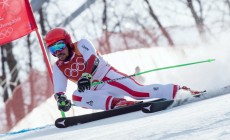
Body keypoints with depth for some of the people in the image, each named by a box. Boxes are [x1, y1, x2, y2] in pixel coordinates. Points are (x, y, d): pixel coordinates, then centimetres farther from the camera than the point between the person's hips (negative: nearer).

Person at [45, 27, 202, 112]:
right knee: (77, 97, -26)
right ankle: (116, 102, -34)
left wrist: (86, 76, -42)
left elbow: (92, 59, -22)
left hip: (108, 76, -4)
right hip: (94, 91, 4)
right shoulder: (58, 68, 9)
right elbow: (59, 90, 0)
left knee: (138, 91, -23)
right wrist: (61, 99, -25)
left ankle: (179, 91, -13)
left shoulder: (81, 45, -4)